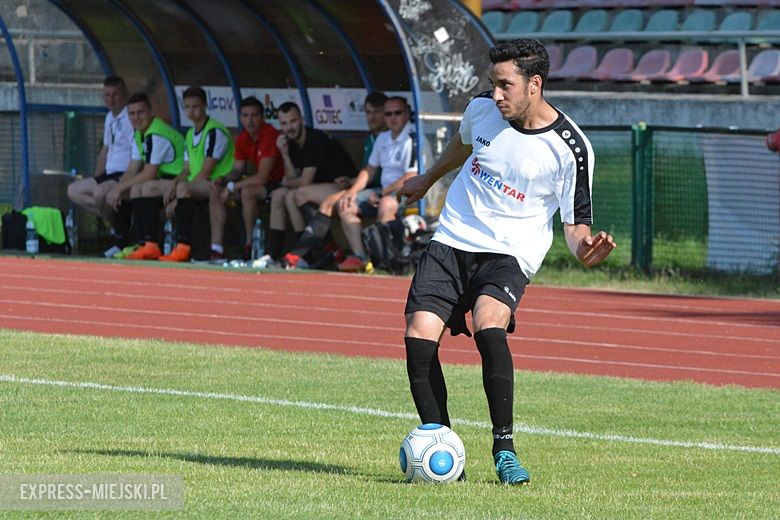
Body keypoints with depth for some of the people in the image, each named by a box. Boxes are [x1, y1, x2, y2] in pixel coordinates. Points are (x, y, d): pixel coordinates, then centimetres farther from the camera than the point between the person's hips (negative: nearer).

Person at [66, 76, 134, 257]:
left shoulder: (131, 118, -12)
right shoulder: (110, 118, 17)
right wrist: (96, 179, 18)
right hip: (110, 174, 10)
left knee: (100, 193, -33)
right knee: (73, 190, 5)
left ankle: (120, 235, -11)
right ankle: (115, 220, -4)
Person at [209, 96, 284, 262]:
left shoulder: (270, 135, -21)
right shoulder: (242, 139, 4)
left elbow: (261, 177, -25)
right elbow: (238, 169, 12)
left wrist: (231, 186, -19)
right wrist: (223, 180, -11)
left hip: (279, 183, -8)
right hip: (260, 183, 8)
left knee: (247, 191, -36)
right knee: (215, 192, -6)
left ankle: (249, 247, -24)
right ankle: (216, 248, -10)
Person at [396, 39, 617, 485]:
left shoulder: (570, 147, -12)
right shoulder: (483, 109, 0)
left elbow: (575, 219, -4)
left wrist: (584, 246, -27)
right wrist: (428, 180, 40)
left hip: (510, 252, -4)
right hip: (451, 242, 4)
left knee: (489, 326, -32)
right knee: (418, 338, -14)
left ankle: (505, 448, -20)